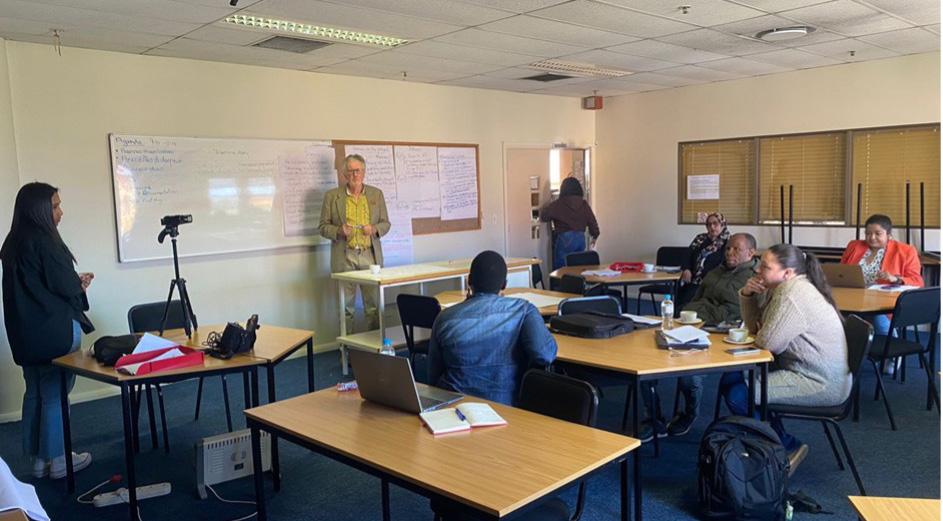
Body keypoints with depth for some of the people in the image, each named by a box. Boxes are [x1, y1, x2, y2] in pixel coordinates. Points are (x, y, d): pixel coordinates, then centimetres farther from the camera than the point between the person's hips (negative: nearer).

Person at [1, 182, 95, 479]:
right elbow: (65, 285, -17)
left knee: (35, 394, 15)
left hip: (25, 332, 8)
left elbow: (29, 285, 14)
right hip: (54, 330, -8)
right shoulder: (44, 241, -17)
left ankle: (38, 459, 24)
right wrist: (81, 283, 5)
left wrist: (74, 282, 10)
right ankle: (58, 460, 12)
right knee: (56, 394, 2)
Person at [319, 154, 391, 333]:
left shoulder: (376, 194, 10)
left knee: (374, 304, 1)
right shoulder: (332, 196, 4)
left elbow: (385, 223, 13)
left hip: (370, 255, 1)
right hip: (344, 257, -1)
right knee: (346, 305, 3)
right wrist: (339, 231, -14)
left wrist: (374, 229, -8)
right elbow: (323, 227, 5)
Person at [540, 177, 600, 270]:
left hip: (565, 239, -5)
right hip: (581, 238, 5)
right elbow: (592, 221, 7)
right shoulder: (584, 204, 3)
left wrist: (546, 206, 16)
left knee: (560, 268, 2)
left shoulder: (558, 204, -8)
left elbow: (544, 215, -5)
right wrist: (594, 237, 20)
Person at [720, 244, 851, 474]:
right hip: (800, 368, 11)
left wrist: (760, 333, -1)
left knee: (738, 396, -18)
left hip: (822, 384, -11)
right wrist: (748, 295, 1)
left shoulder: (793, 294, -22)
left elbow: (768, 341, -24)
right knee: (730, 379, 9)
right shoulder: (780, 288, 9)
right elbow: (755, 326, 17)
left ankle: (789, 447, 2)